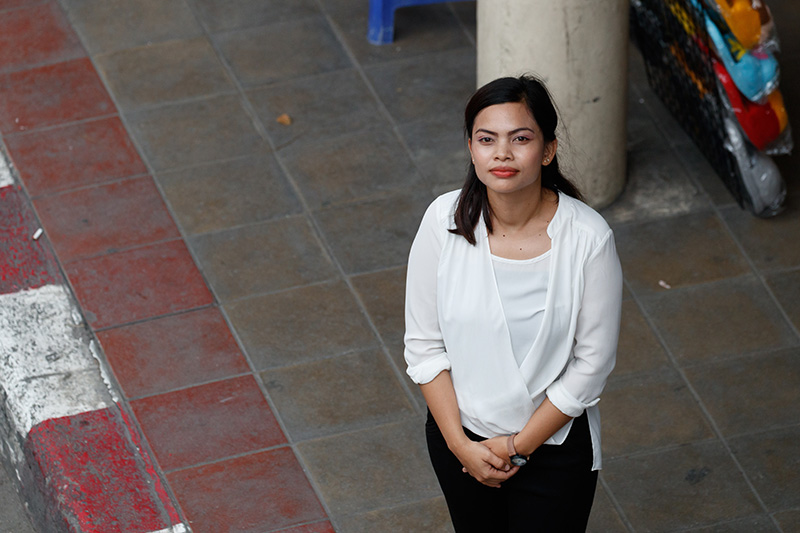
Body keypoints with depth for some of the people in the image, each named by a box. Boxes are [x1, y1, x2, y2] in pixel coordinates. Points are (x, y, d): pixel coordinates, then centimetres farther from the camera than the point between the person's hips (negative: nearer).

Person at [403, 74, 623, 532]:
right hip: (459, 433, 3)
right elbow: (424, 344, -8)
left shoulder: (588, 238, -23)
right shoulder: (445, 221, -16)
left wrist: (519, 445, -14)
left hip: (554, 441, -2)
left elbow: (592, 365, -15)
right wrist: (459, 443, -12)